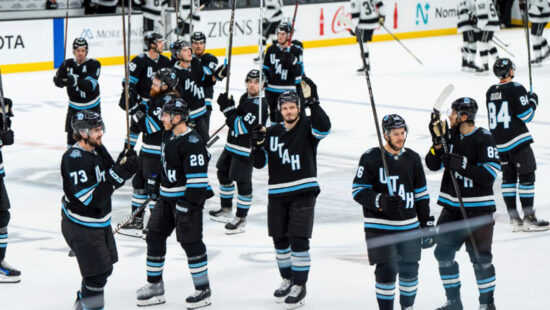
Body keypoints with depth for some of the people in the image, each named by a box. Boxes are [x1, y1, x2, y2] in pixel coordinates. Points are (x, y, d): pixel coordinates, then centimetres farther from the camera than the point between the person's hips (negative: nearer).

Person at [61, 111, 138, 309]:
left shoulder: (98, 149, 2)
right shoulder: (74, 159, -26)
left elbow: (112, 179, 8)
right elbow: (92, 199, -29)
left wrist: (125, 165, -13)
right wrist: (117, 174, -31)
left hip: (100, 222, 9)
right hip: (80, 226, -9)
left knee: (104, 268, 19)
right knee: (97, 272, -8)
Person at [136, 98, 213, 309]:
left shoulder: (192, 142, -20)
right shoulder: (168, 135, 9)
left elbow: (197, 176, -23)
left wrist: (187, 204, -24)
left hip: (187, 197, -10)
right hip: (167, 197, 10)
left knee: (191, 242, -6)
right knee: (155, 236, 11)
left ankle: (203, 290, 5)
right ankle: (155, 286, 21)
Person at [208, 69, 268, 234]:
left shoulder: (259, 104, -22)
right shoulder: (245, 97, 8)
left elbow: (242, 127, -26)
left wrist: (228, 109, -23)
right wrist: (228, 106, 3)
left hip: (246, 150, -10)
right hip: (232, 145, 10)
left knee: (242, 182, -5)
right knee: (223, 173, 20)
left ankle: (241, 219, 6)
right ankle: (226, 210, 36)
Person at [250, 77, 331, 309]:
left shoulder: (307, 126, -3)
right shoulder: (272, 132, 8)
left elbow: (324, 127, -26)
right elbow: (259, 162, 9)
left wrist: (312, 102, -33)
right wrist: (257, 145, -11)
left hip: (303, 193, -5)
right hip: (277, 194, 5)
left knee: (298, 240, -9)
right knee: (280, 240, 11)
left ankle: (300, 286, 1)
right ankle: (287, 280, 29)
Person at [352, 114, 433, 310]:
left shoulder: (413, 159, 8)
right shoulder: (371, 158, -7)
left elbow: (421, 194, 14)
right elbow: (358, 191, -7)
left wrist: (427, 225, 11)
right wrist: (380, 201, -24)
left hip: (409, 226, 4)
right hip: (379, 226, -4)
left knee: (410, 269, 9)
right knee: (386, 270, -9)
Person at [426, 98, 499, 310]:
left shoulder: (484, 139, -12)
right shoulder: (450, 136, 6)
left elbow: (489, 175, -19)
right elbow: (433, 165, 4)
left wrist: (460, 165, -24)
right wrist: (438, 142, -12)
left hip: (478, 209, -6)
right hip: (452, 207, 6)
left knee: (480, 257, -4)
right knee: (444, 252, 7)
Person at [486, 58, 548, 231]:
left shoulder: (491, 92, 9)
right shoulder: (516, 89, -13)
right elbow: (526, 115, -15)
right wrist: (533, 101, 4)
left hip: (499, 143, 7)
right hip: (517, 140, -7)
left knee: (508, 177, 10)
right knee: (527, 177, -2)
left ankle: (514, 219, 11)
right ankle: (529, 218, -4)